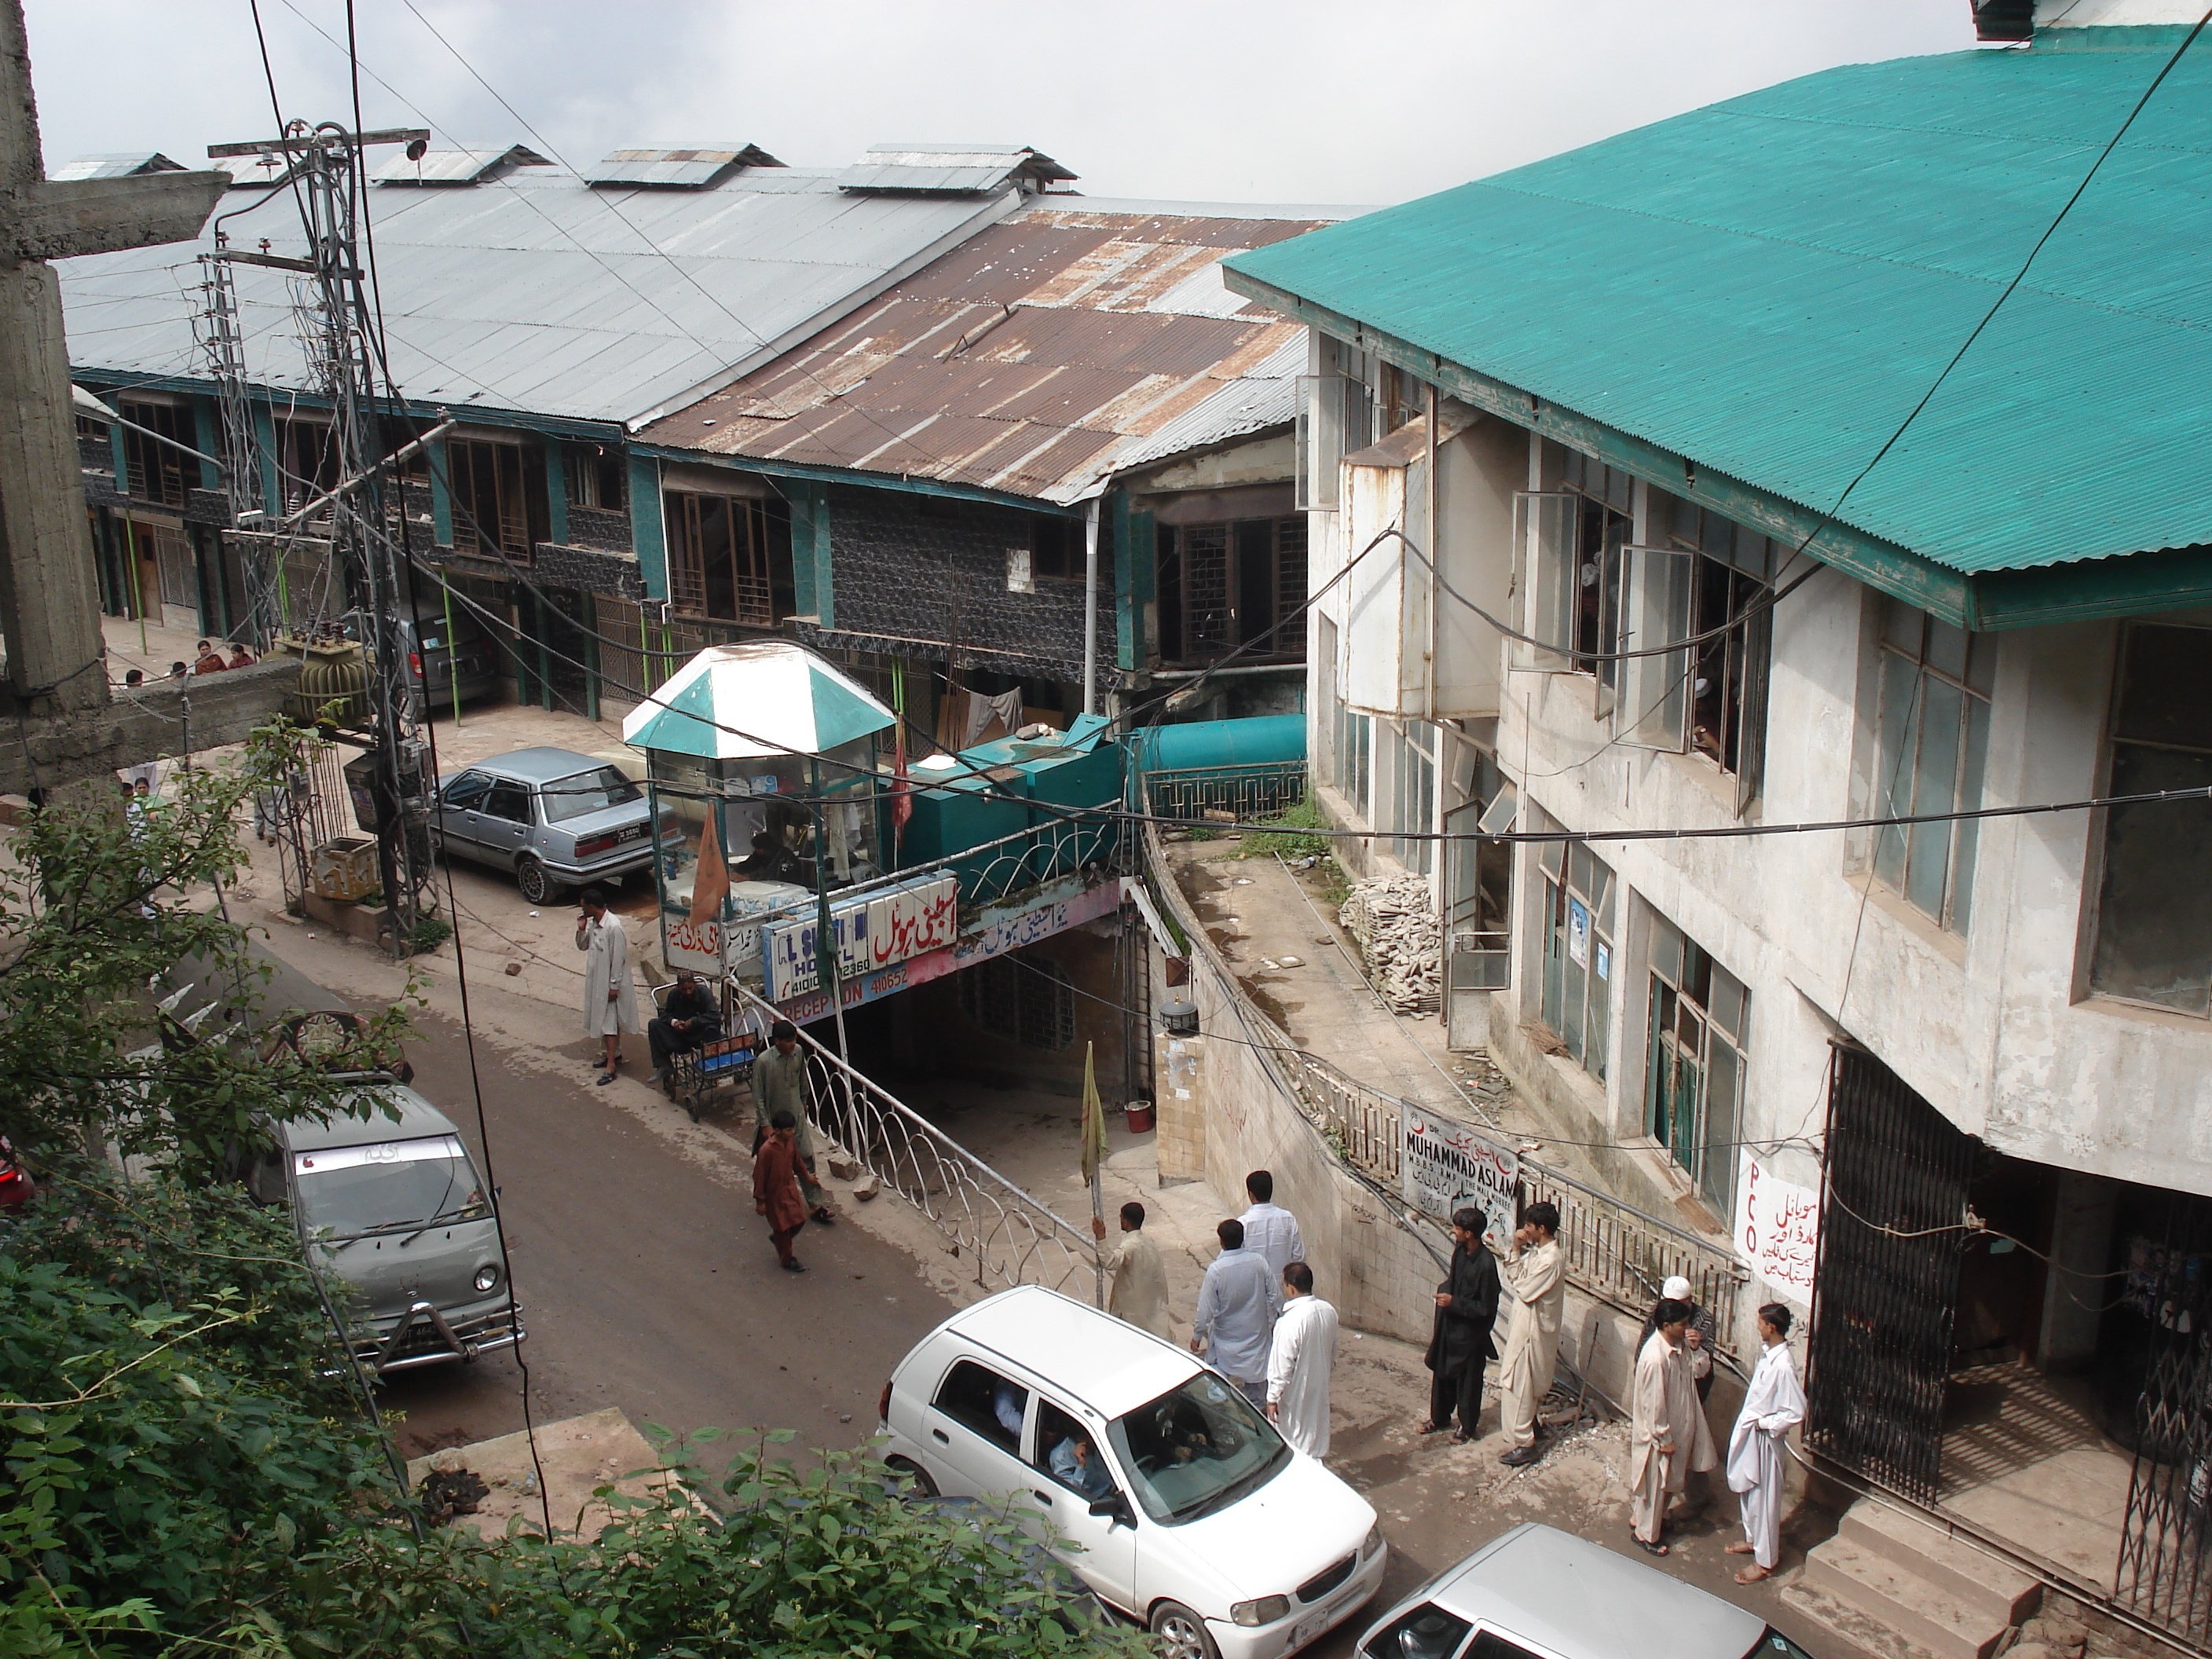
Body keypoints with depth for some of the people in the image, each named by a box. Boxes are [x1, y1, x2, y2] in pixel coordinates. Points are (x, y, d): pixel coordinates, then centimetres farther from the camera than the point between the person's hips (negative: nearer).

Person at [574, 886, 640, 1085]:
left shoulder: (613, 927, -24)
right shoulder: (592, 923, 3)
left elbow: (618, 958, -21)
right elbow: (583, 946, 14)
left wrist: (614, 986, -19)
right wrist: (582, 929, -5)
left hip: (609, 983, -9)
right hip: (595, 980, 9)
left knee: (610, 1022, -6)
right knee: (602, 1019, 19)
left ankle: (611, 1065, -5)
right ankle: (610, 1053, 33)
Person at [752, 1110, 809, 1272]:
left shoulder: (790, 1144, -7)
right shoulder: (766, 1151, -28)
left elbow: (796, 1162, 13)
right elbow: (759, 1177, -21)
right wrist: (760, 1201, -16)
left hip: (790, 1188, 7)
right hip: (774, 1194, -7)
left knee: (799, 1219, 13)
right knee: (782, 1226, 7)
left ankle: (776, 1237, 41)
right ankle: (787, 1260, 26)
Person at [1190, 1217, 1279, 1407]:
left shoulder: (1216, 1269, -22)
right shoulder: (1258, 1262, -12)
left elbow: (1206, 1309, -17)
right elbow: (1274, 1296, -2)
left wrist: (1197, 1335, -4)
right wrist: (1273, 1322, 14)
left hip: (1226, 1337, -3)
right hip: (1255, 1333, 4)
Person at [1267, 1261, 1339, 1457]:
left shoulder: (1289, 1322, -29)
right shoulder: (1328, 1311, -6)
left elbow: (1282, 1368, -24)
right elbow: (1333, 1354, 9)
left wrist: (1272, 1398, -13)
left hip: (1294, 1395, -7)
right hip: (1319, 1388, 7)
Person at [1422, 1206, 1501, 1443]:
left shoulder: (1486, 1264, -27)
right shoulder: (1460, 1251, -4)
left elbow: (1486, 1308, -22)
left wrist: (1454, 1303, -23)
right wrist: (1444, 1292, 0)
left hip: (1470, 1332, -7)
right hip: (1450, 1325, 7)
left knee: (1468, 1379, 11)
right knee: (1442, 1372, 20)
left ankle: (1467, 1426, 29)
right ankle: (1440, 1417, 39)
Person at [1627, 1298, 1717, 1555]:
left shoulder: (1675, 1347, -4)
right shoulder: (1655, 1358, -33)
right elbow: (1654, 1404, -26)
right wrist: (1664, 1439, -20)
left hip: (1676, 1426, 9)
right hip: (1656, 1433, -9)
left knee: (1669, 1481, 24)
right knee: (1654, 1483, 10)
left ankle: (1650, 1517, 45)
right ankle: (1645, 1532, 29)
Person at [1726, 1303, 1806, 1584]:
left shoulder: (1783, 1365, -29)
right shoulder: (1767, 1353, -1)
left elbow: (1796, 1412, -27)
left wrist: (1762, 1423, -20)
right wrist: (1749, 1420, 10)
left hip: (1764, 1438, -9)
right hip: (1749, 1433, 9)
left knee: (1763, 1498, 5)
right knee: (1747, 1490, 24)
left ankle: (1765, 1560, 18)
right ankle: (1754, 1539, 42)